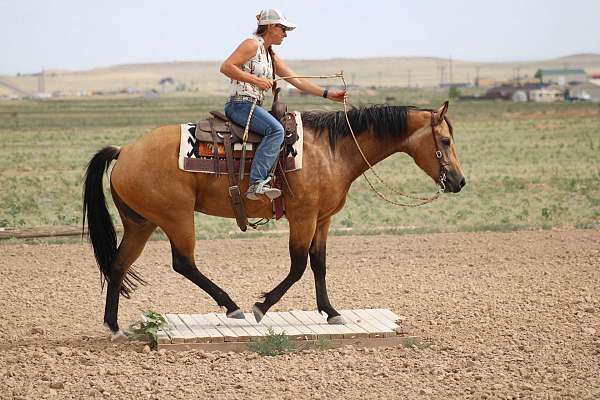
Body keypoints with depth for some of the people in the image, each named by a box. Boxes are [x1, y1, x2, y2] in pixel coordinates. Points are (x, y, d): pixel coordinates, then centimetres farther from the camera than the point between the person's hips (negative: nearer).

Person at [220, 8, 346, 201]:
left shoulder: (271, 56, 21)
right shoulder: (252, 44, -5)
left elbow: (298, 81, 20)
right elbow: (226, 67, -16)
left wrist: (328, 94, 14)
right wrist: (256, 80, -20)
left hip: (254, 106, 10)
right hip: (239, 104, -10)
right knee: (276, 130, -28)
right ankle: (256, 183, -37)